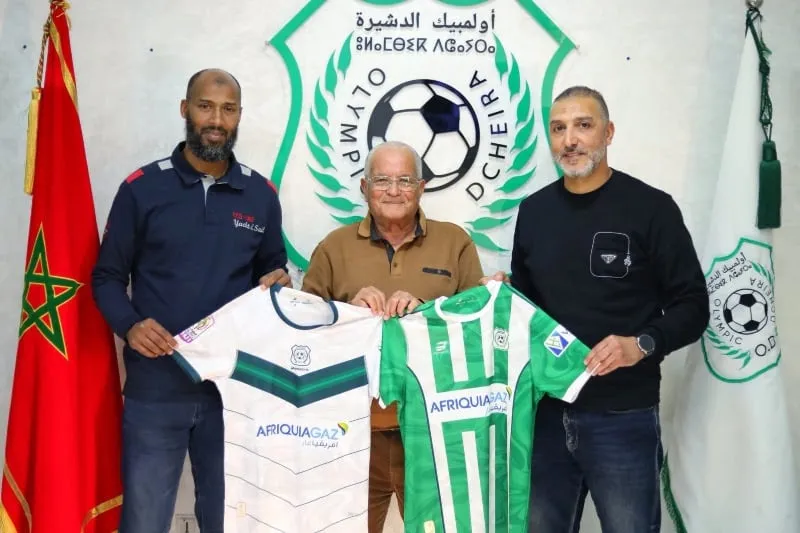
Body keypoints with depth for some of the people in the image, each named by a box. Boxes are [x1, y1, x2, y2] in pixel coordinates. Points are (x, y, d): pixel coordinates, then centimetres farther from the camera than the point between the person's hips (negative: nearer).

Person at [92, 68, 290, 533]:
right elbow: (107, 277, 2)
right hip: (156, 386, -2)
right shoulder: (142, 187, -2)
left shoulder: (261, 195, 5)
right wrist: (129, 325, -18)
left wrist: (278, 283, -7)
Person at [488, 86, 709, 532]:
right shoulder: (534, 210, 9)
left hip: (623, 418, -4)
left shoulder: (651, 207, -6)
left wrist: (642, 344, -21)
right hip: (546, 411, 5)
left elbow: (692, 306, -6)